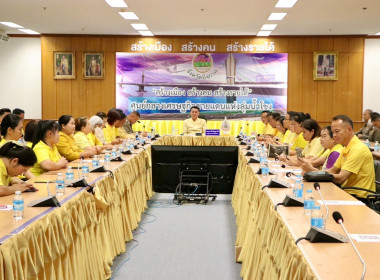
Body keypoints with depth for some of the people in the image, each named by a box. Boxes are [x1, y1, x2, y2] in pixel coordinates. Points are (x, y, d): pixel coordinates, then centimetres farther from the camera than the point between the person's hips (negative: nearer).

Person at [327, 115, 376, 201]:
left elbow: (340, 178, -23)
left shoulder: (358, 149, -18)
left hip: (360, 197, -8)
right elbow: (333, 170, 12)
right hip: (349, 192, 8)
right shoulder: (346, 148, 13)